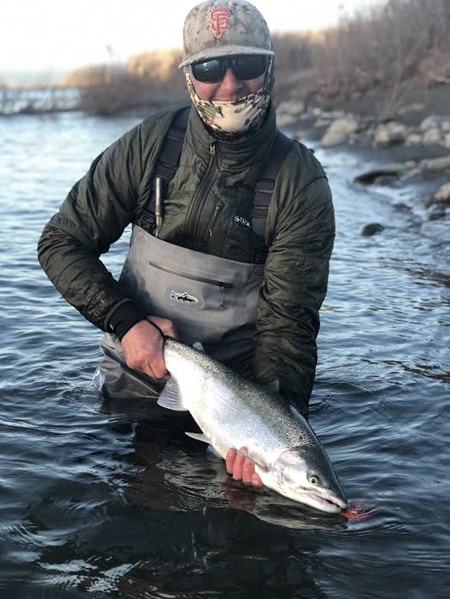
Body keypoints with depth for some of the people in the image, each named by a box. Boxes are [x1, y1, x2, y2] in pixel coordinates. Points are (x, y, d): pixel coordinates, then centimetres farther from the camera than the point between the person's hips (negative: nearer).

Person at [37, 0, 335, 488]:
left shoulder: (301, 181, -13)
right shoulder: (149, 145, -8)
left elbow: (290, 316, -17)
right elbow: (61, 242, -3)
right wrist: (126, 322, -17)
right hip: (134, 375, 2)